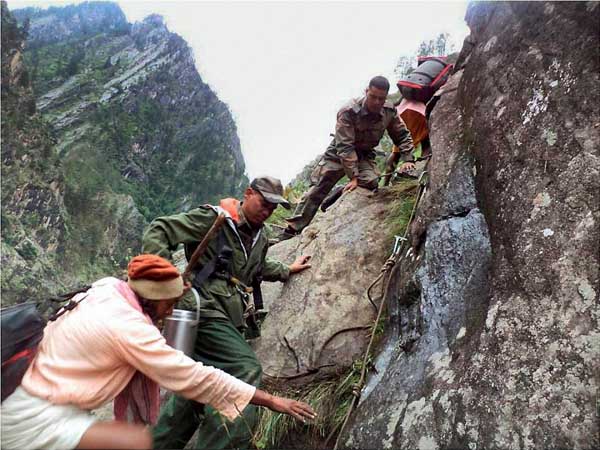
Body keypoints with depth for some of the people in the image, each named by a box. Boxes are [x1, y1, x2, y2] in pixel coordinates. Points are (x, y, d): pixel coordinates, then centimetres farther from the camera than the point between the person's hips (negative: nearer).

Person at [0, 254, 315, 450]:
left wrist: (169, 296, 10)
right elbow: (196, 378, -25)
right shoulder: (128, 327, -26)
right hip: (34, 422, -10)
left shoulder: (108, 289, -3)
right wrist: (272, 401, -20)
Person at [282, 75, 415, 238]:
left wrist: (408, 159, -11)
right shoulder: (348, 112, -29)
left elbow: (403, 135, 1)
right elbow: (345, 146, -30)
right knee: (317, 190, -8)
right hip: (338, 153, -3)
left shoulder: (389, 111, -14)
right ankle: (291, 231, -4)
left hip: (365, 155, 4)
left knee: (371, 183, -25)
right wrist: (353, 177, -33)